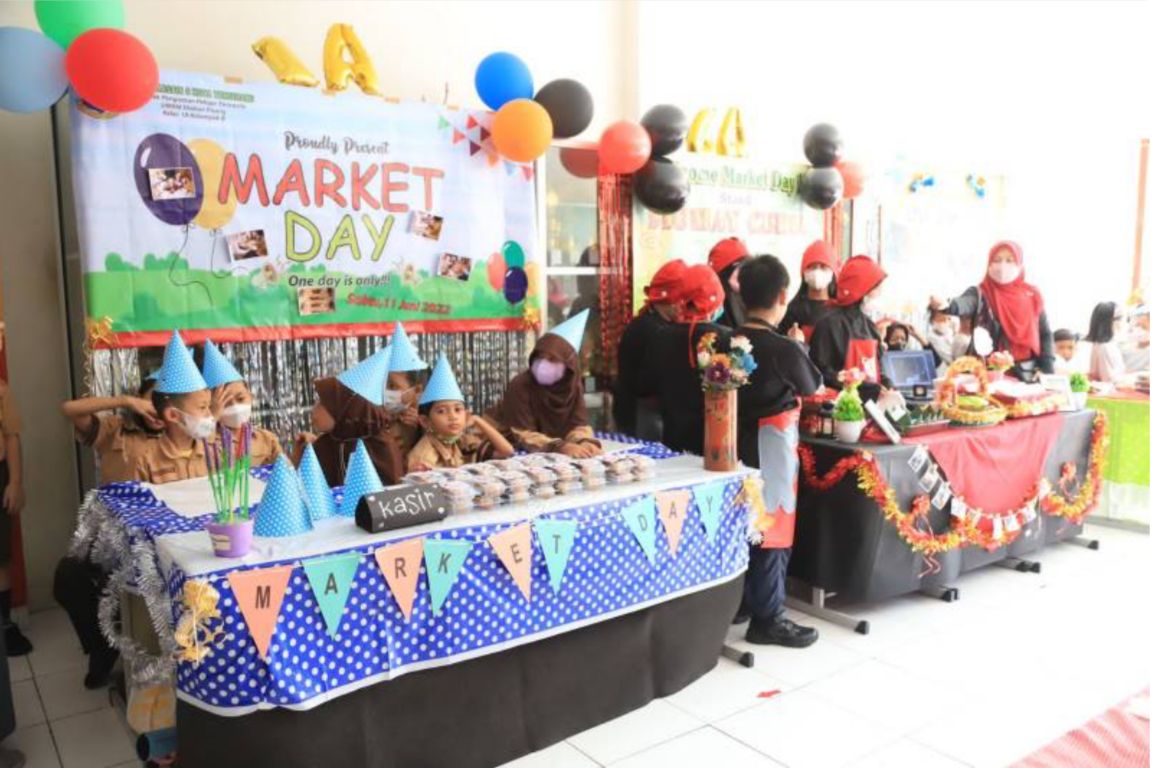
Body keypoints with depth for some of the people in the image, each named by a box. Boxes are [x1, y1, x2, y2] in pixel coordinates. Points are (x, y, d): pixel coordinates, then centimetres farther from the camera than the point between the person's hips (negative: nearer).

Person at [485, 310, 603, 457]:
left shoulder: (573, 386, -9)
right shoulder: (520, 385, -23)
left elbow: (578, 424, -11)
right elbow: (524, 435, -27)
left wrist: (585, 442, -33)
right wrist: (561, 447, -40)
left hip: (549, 454, 4)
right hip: (510, 448, -4)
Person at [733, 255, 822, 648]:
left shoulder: (731, 341, -1)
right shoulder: (784, 348, -18)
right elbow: (812, 387, -2)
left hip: (740, 441, 7)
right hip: (772, 445, -7)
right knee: (772, 527, 3)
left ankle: (742, 600, 31)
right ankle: (767, 618, 13)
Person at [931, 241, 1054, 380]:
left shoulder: (1032, 296, 6)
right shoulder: (981, 294, -5)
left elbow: (1045, 333, 11)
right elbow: (964, 304, -28)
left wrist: (1046, 369, 0)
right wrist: (947, 305, -52)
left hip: (1029, 374, 3)